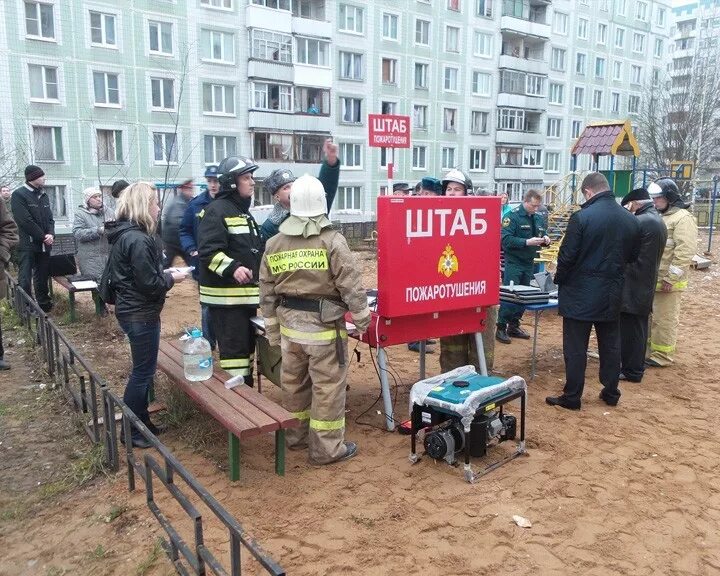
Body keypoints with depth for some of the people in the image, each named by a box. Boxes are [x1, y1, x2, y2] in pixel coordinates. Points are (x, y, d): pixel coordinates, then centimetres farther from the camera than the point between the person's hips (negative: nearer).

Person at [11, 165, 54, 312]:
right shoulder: (19, 195, -8)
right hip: (27, 245, -6)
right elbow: (25, 221, -15)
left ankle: (44, 304, 23)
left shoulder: (44, 196, 13)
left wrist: (51, 234, -7)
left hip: (44, 244, 6)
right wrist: (43, 237, -13)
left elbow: (50, 218, 12)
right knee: (25, 279, -2)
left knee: (42, 277, 13)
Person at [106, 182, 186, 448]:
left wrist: (164, 274, 10)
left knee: (143, 369, 19)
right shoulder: (139, 240, -23)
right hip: (142, 314, -10)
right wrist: (171, 278, -7)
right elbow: (149, 284, -24)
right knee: (143, 372, 3)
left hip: (131, 310, 10)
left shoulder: (124, 235, 9)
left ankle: (142, 422, 31)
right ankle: (131, 431, 15)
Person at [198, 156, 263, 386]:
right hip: (226, 296, -10)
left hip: (246, 294, 10)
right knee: (234, 350, -8)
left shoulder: (244, 212, 19)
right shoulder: (217, 211, -12)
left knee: (247, 346, 18)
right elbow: (208, 251, -23)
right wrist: (232, 268, -34)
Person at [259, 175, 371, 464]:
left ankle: (297, 434, 35)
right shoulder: (332, 240, -12)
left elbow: (267, 291, 8)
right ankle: (327, 448, 13)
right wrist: (362, 317, 0)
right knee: (327, 385, 4)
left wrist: (272, 328, 17)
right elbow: (351, 284, -13)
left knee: (294, 380, 19)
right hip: (324, 324, -5)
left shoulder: (274, 244, 4)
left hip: (289, 323, 6)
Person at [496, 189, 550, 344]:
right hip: (513, 263, -7)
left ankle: (514, 326, 23)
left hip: (529, 263, 7)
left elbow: (542, 236, 20)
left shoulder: (538, 219, 10)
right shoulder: (512, 216, -11)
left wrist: (545, 239, -4)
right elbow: (505, 239, -21)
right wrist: (527, 242, -27)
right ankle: (501, 328, 2)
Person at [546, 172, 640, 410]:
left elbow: (567, 256, -14)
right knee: (610, 344, 17)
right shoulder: (630, 219, 2)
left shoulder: (581, 217, -17)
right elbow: (632, 256, 10)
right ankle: (611, 392, 27)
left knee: (576, 347, 3)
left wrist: (559, 279, 2)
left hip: (580, 294, -5)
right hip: (612, 294, 6)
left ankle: (572, 397, 10)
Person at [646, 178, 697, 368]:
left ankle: (662, 355, 10)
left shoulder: (683, 218, -12)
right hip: (651, 279, 8)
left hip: (667, 281, -8)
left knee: (664, 319, 0)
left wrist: (671, 278, -20)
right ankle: (647, 347, 29)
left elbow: (685, 251, -19)